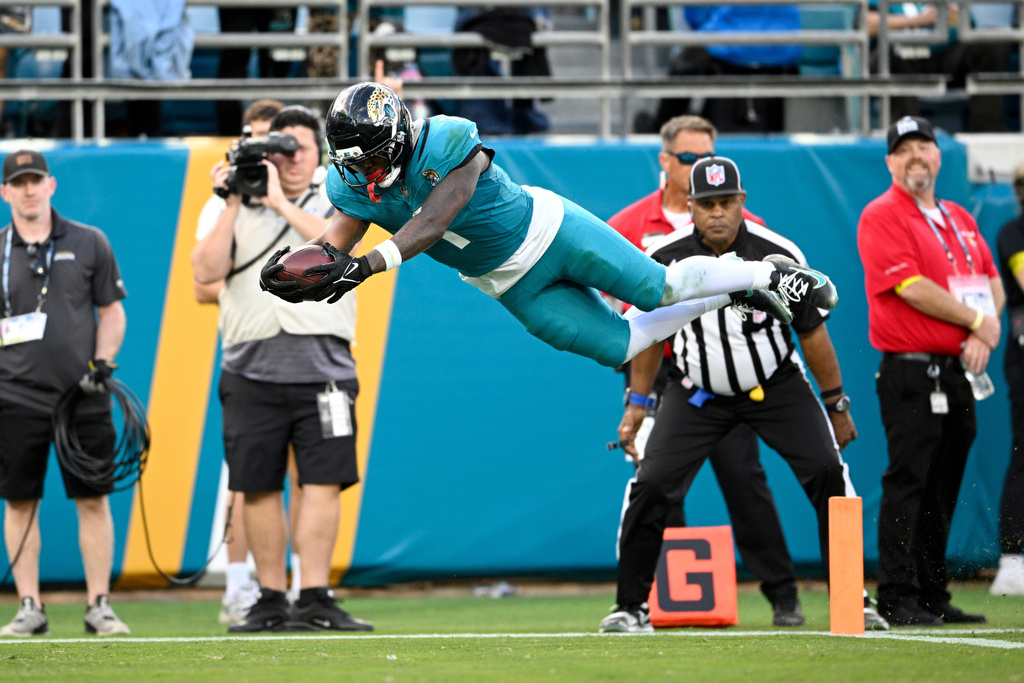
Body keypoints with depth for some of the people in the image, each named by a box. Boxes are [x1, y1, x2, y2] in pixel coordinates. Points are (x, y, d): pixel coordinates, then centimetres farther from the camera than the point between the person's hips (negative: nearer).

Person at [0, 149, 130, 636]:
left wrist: (103, 363, -5)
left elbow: (112, 311, 9)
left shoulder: (89, 243, 6)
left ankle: (99, 606, 4)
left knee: (93, 500, -1)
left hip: (82, 395, 0)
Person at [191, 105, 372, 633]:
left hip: (321, 365, -1)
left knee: (322, 482, -9)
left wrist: (280, 202, -8)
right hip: (250, 366, 1)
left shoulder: (334, 200, 13)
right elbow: (206, 272, 3)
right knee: (258, 487, 2)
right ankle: (270, 600, 10)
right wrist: (234, 205, -3)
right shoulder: (238, 206, 15)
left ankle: (314, 600, -9)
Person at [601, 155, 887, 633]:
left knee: (827, 473, -16)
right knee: (651, 486, -12)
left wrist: (836, 405, 1)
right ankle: (631, 607, 4)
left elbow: (812, 330, -5)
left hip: (776, 385, -1)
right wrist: (637, 403, 6)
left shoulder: (778, 256, -17)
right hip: (697, 392, 1)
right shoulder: (666, 259, -12)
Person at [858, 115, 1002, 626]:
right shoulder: (881, 216, -6)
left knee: (943, 491, 10)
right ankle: (897, 599, -8)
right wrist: (977, 320, -9)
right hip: (910, 376, -7)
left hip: (956, 373, 7)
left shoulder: (959, 219, 19)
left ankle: (933, 598, 15)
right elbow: (912, 288, -15)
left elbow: (993, 284, 19)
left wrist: (983, 336, -1)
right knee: (907, 484, -9)